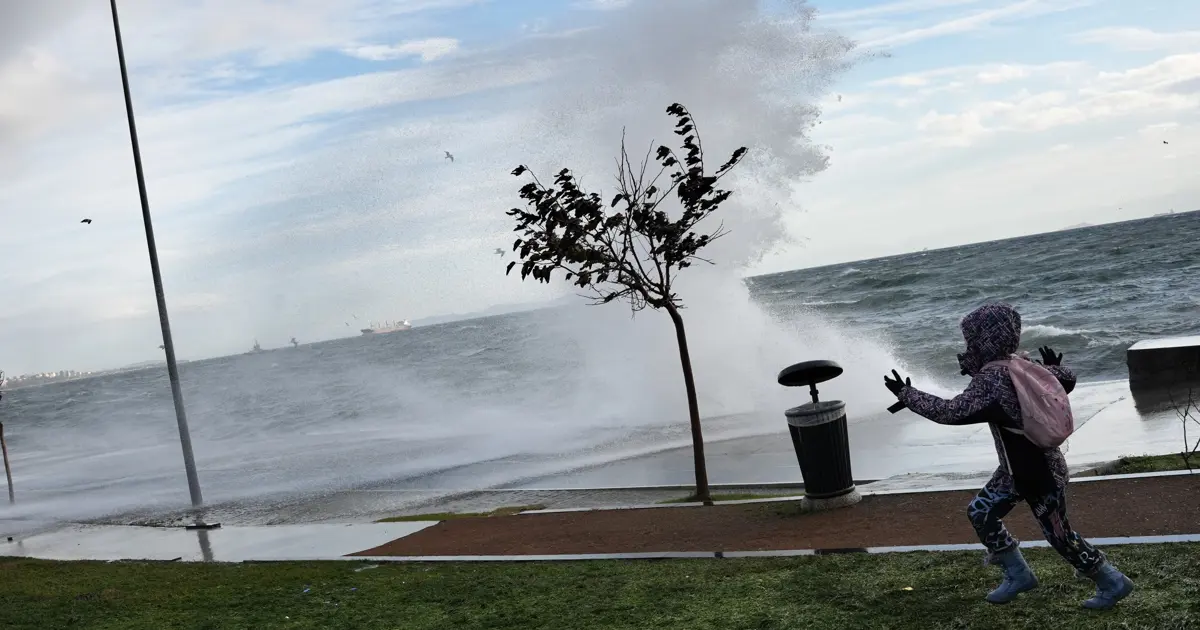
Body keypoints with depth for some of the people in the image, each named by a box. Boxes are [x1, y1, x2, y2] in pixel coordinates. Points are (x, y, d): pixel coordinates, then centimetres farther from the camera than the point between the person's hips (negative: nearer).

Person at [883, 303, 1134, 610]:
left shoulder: (991, 379, -26)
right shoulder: (1021, 364, 0)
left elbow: (952, 412, -29)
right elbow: (1067, 380, 9)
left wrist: (907, 394, -21)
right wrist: (1051, 369, 32)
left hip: (1040, 472, -9)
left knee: (1059, 534, 5)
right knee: (981, 512, 11)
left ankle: (1114, 583, 21)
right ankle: (1018, 575, 23)